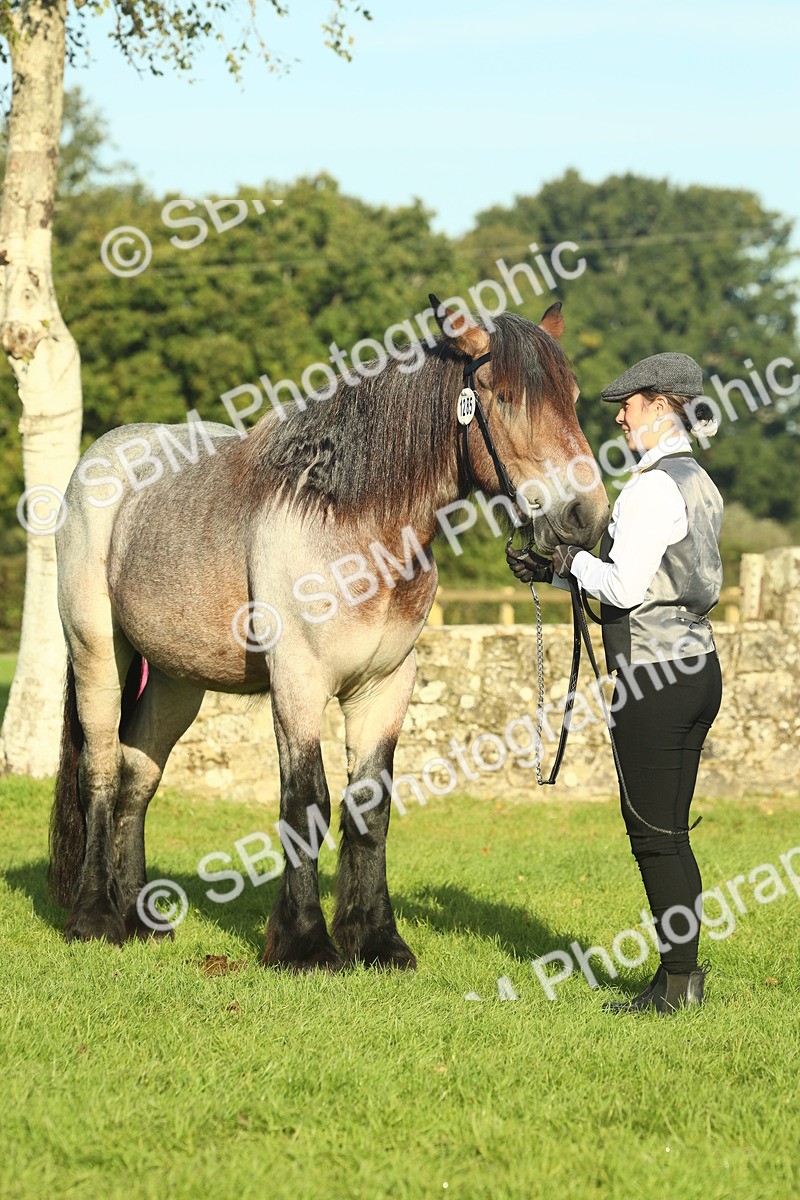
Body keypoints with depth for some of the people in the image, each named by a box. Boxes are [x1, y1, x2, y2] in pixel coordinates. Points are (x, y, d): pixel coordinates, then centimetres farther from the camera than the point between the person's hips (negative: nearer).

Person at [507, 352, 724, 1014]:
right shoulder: (699, 483, 13)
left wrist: (574, 559, -2)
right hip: (698, 663, 9)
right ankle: (685, 973, 18)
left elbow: (627, 588, -19)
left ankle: (677, 983, 1)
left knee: (653, 831, -2)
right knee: (669, 829, 14)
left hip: (655, 673, -9)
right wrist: (557, 569, 13)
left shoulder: (652, 487, -16)